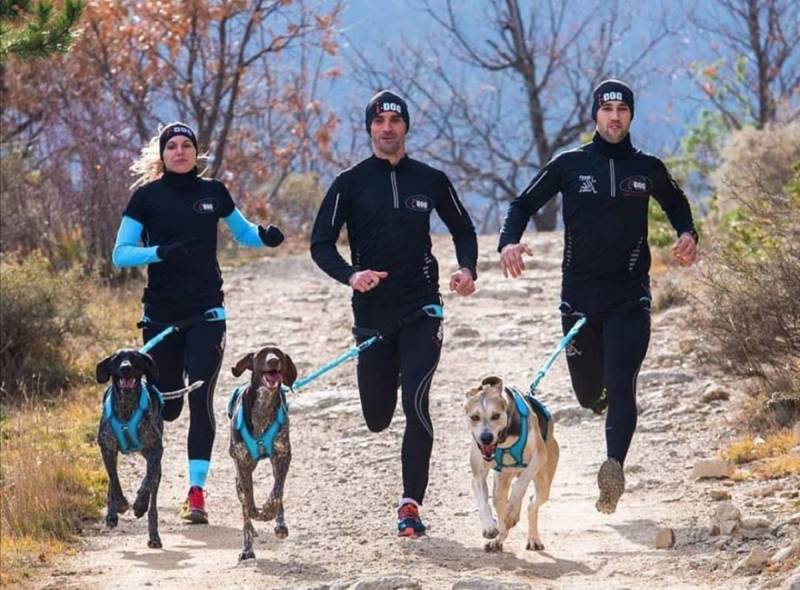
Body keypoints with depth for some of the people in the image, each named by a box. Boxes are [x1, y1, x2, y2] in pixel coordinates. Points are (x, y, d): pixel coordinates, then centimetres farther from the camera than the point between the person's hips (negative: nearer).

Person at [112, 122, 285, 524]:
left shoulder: (213, 192, 6)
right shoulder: (147, 196, 0)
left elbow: (244, 234, 20)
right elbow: (120, 254, -4)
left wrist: (265, 236, -3)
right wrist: (160, 252, -22)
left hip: (206, 313, 1)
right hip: (162, 314, -1)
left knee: (200, 399, -12)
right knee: (167, 406, 6)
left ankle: (196, 492, -11)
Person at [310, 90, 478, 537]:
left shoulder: (431, 180, 6)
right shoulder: (351, 184, 2)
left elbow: (463, 229, 18)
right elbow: (321, 244, 0)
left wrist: (468, 269, -2)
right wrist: (350, 275, -19)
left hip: (422, 310, -1)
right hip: (373, 311, 1)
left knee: (415, 403, -16)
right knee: (377, 419, 9)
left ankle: (412, 505, -12)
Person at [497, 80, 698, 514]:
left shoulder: (648, 169, 6)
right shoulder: (569, 165, 3)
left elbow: (675, 203, 26)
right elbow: (523, 204, 9)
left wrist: (687, 234, 5)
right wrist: (510, 241, -11)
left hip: (630, 295, -1)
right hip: (580, 294, 1)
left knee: (620, 384, -18)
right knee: (589, 393, 11)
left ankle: (614, 467, -31)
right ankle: (605, 398, 49)